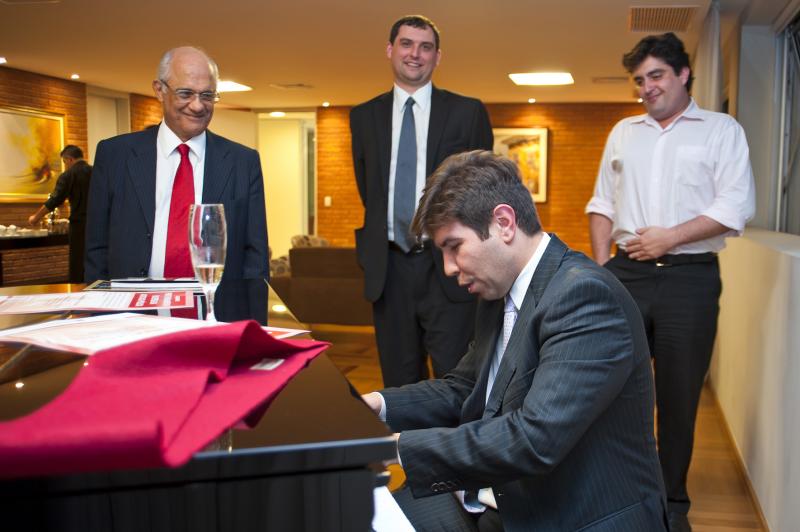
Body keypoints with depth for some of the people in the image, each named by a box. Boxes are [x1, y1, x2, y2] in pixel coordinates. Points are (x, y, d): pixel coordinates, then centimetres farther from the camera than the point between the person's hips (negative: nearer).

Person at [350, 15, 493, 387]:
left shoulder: (468, 112, 3)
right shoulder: (364, 116, 10)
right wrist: (368, 252, 11)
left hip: (447, 265, -2)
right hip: (388, 267, 3)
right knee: (399, 382, 11)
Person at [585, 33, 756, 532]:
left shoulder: (721, 130, 2)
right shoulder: (624, 131, 14)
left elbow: (735, 206, -8)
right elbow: (603, 203, 15)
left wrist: (670, 237, -15)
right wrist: (601, 264, 4)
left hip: (690, 276, -3)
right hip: (626, 272, 4)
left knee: (679, 393, 6)